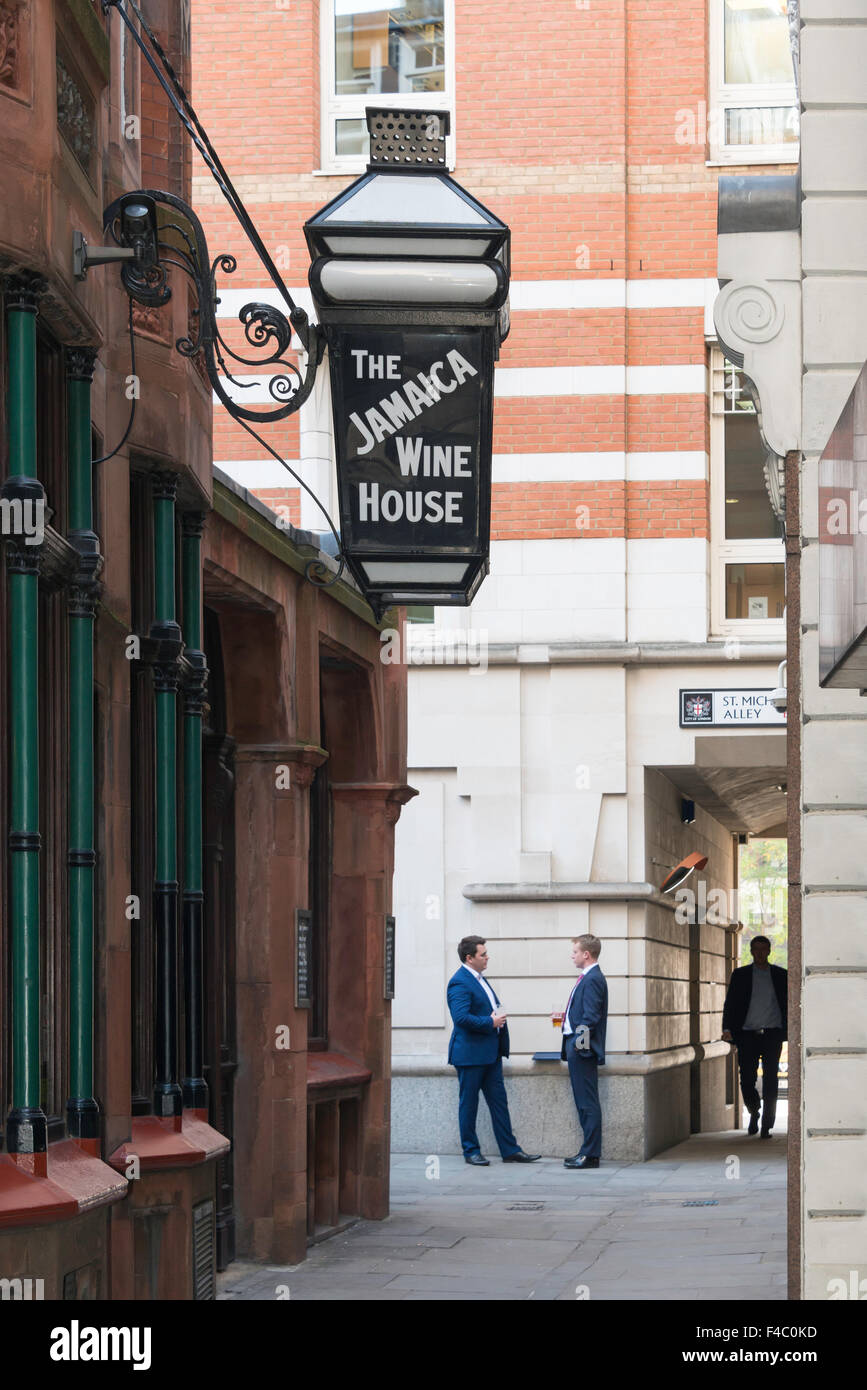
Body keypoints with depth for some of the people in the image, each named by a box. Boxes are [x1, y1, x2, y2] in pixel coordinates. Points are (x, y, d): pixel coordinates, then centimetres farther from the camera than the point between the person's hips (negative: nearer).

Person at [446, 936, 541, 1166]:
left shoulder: (478, 979, 16)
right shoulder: (459, 983, -15)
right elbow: (461, 1017, -25)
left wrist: (499, 1016, 5)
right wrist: (490, 1022, -17)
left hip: (490, 1053, 9)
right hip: (470, 1053, -9)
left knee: (499, 1101, 8)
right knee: (469, 1103, 1)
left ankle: (510, 1150, 10)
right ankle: (471, 1151, 9)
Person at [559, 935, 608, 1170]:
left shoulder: (593, 979, -15)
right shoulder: (587, 978, 16)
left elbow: (590, 1017, -20)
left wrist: (579, 1043, -19)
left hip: (583, 1049, -11)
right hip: (577, 1047, 11)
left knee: (588, 1103, -7)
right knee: (584, 1103, 13)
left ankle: (590, 1155, -6)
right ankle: (589, 1152, 17)